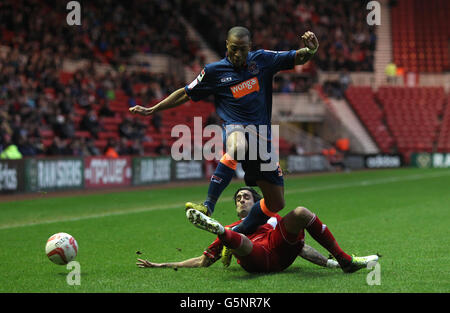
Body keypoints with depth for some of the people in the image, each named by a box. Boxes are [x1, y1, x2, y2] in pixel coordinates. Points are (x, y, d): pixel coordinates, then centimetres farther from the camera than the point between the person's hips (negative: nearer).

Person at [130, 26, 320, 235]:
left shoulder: (262, 60, 6)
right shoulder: (214, 71, 2)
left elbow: (297, 58, 8)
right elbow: (186, 94, 12)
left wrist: (310, 50, -15)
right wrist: (152, 110, 10)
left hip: (262, 138, 4)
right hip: (235, 128, -4)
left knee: (276, 204, 3)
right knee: (237, 146, -45)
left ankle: (237, 235, 21)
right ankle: (208, 206, -45)